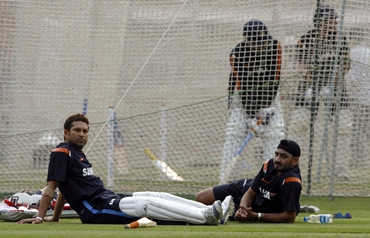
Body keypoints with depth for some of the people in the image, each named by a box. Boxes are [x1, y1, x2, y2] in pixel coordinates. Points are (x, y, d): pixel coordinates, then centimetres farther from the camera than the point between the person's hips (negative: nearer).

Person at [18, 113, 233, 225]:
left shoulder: (78, 155, 24)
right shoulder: (62, 153, -5)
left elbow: (67, 188, 28)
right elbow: (51, 187, -11)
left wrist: (55, 218, 29)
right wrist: (40, 217, -16)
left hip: (110, 199, 9)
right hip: (95, 208, -9)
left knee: (158, 197, -3)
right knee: (146, 204, -23)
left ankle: (209, 211, -13)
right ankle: (205, 217, -32)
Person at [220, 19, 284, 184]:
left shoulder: (275, 47, -15)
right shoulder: (237, 54, -22)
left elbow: (274, 79, -12)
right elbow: (243, 86, -21)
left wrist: (266, 108, -17)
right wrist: (251, 116, -23)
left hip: (268, 93, 2)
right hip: (244, 94, -2)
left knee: (275, 133, -8)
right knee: (234, 132, -11)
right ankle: (224, 179, -11)